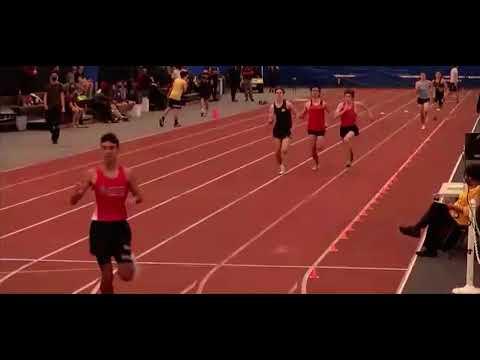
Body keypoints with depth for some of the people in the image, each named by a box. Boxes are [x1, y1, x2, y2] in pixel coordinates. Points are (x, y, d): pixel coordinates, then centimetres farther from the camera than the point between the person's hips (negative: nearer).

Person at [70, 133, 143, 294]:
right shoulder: (93, 174, -6)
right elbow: (73, 201, -4)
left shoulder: (126, 173, -3)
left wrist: (133, 200, -15)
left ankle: (129, 261, 32)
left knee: (126, 275, -5)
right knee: (107, 276, 3)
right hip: (100, 226, 0)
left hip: (120, 226, 1)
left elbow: (140, 197, 9)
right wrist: (77, 192, -28)